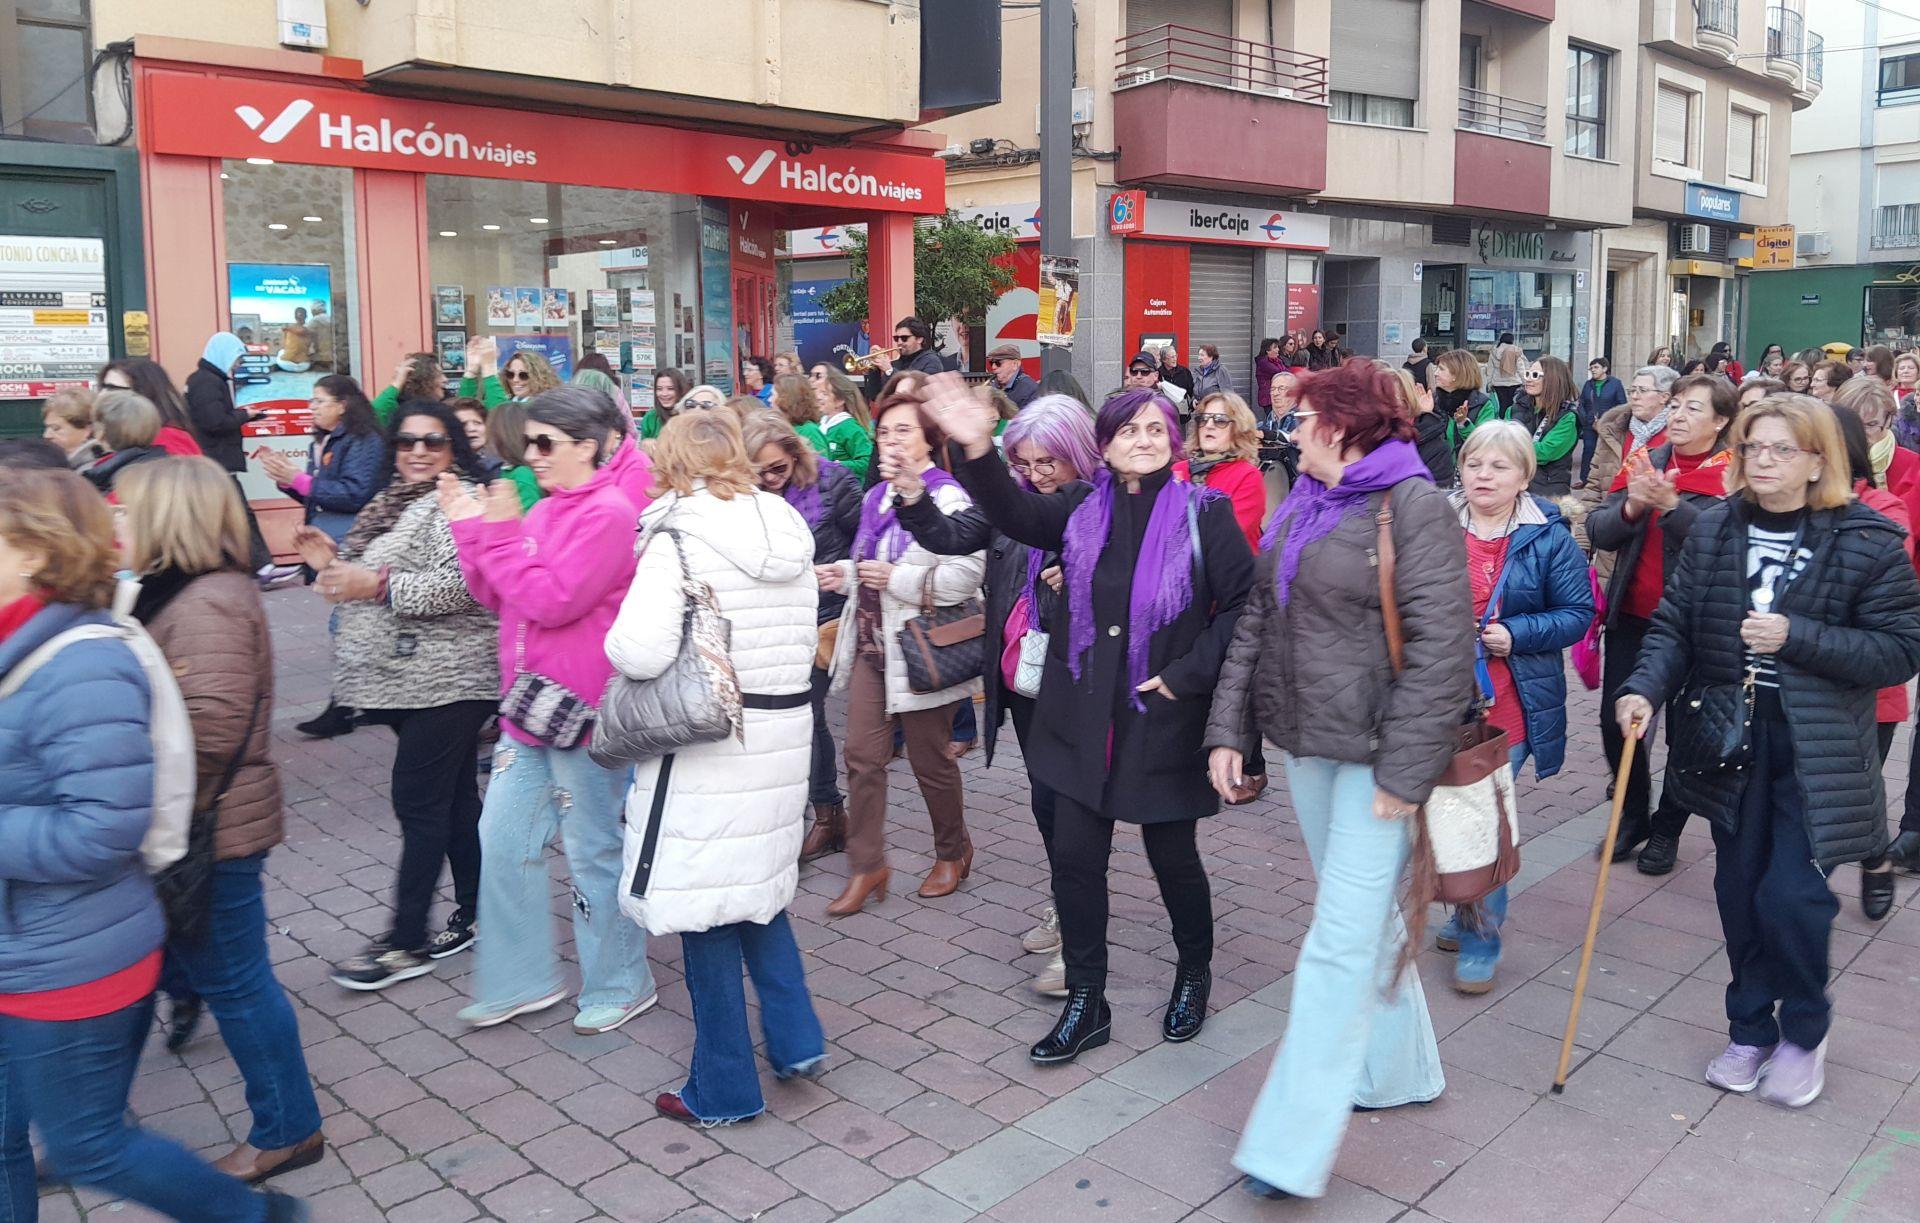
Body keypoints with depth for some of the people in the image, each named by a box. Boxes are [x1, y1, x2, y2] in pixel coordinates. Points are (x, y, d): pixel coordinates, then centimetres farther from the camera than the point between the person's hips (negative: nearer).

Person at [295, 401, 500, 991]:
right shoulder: (395, 500, 17)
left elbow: (461, 583, -25)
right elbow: (380, 578, 27)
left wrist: (378, 583, -25)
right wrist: (336, 561, 10)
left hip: (446, 679, -9)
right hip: (413, 678, 9)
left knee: (419, 802, -6)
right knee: (454, 796, 14)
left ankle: (405, 942, 3)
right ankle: (473, 914, 24)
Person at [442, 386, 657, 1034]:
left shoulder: (608, 513, -16)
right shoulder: (544, 510, 9)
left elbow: (553, 601, -23)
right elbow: (497, 595, 13)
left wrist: (502, 534, -16)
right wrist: (472, 527, 4)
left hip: (583, 713, -8)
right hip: (528, 708, 9)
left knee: (594, 851, 6)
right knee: (502, 839, 12)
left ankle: (620, 985, 24)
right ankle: (522, 980, 26)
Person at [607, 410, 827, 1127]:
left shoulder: (678, 538, -13)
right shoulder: (790, 535, 6)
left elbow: (638, 651, -23)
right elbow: (803, 642, 10)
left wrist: (617, 642, -2)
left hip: (705, 744, -6)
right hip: (782, 736, 7)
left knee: (705, 909, 5)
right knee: (759, 884, 23)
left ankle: (723, 1090, 17)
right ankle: (797, 1042, 26)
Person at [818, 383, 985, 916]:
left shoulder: (947, 499, -15)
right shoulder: (877, 497, 12)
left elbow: (968, 574, -26)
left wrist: (897, 579, -25)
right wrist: (846, 574, 7)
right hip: (871, 645, 7)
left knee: (930, 760, 8)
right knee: (862, 756, 5)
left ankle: (954, 852, 31)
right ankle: (866, 867, 16)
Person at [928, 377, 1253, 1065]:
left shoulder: (1204, 513, -6)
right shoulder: (1084, 509, 3)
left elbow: (1243, 603, -8)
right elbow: (1017, 514, -14)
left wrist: (1189, 674, -13)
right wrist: (978, 451, -30)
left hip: (1164, 718, -3)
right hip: (1084, 717, 3)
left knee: (1173, 856, 11)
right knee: (1075, 858, 5)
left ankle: (1194, 975, 39)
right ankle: (1085, 1004, 22)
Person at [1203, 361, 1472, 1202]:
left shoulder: (1413, 508, -12)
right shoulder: (1300, 508, 12)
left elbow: (1441, 645, -18)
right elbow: (1256, 621, 12)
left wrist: (1406, 769, -20)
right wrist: (1229, 728, 5)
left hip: (1375, 751, -8)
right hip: (1305, 741, 8)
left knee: (1341, 940, -7)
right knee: (1366, 917, 20)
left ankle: (1292, 1148, -2)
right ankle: (1399, 1068, 38)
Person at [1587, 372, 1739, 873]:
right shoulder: (1643, 461, 6)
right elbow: (1598, 532, -1)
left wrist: (1670, 503, -33)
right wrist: (1632, 506, -20)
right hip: (1631, 616, 4)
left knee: (1684, 732, 8)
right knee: (1616, 724, 6)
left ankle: (1667, 830, 26)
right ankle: (1632, 815, 28)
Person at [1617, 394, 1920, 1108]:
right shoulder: (1714, 530, 2)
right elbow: (1676, 624, 2)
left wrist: (1797, 637, -20)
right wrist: (1646, 688, -15)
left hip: (1816, 750, -4)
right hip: (1730, 740, 4)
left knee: (1791, 896, -8)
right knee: (1739, 891, 12)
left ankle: (1804, 1031, 21)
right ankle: (1751, 1030, 31)